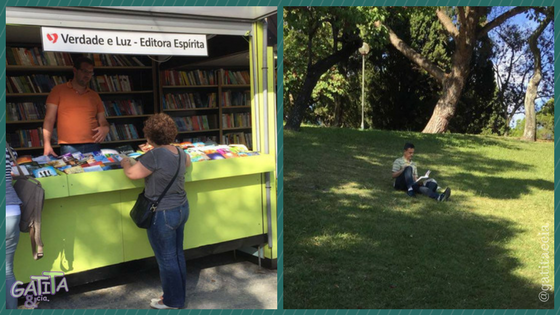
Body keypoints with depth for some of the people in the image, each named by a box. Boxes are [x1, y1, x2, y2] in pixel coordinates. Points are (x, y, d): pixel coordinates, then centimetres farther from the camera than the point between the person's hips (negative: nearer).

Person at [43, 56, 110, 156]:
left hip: (93, 147, 3)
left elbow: (102, 121, 18)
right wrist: (47, 144, -10)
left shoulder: (94, 95, 17)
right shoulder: (58, 90, 7)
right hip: (69, 148, -3)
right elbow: (49, 119, 2)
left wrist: (105, 128, -6)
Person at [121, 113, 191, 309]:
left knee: (166, 259, 7)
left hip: (163, 214, -8)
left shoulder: (155, 155, -22)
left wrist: (126, 163, 7)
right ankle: (180, 295, 34)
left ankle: (172, 301, 21)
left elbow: (132, 174, -15)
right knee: (177, 254, 19)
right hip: (182, 209, 8)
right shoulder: (179, 152, 3)